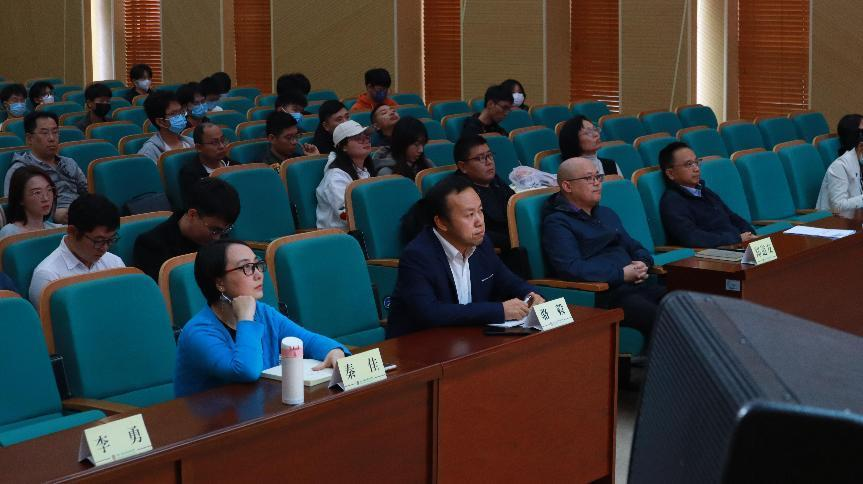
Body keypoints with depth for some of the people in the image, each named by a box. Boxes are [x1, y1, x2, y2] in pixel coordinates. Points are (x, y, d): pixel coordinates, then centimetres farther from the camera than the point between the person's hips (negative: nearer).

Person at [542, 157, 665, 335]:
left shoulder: (607, 214, 27)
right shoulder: (556, 223, 0)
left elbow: (635, 247, 31)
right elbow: (571, 268, -14)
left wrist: (642, 264, 6)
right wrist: (622, 274, -12)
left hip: (637, 285, 8)